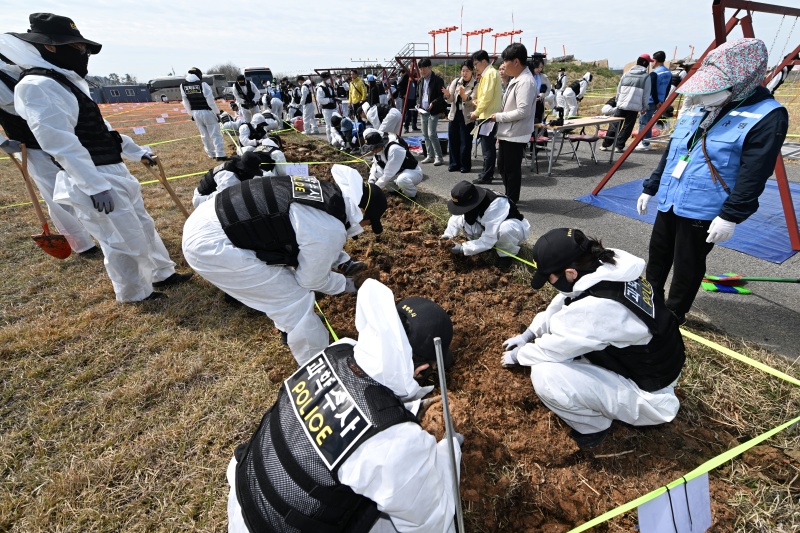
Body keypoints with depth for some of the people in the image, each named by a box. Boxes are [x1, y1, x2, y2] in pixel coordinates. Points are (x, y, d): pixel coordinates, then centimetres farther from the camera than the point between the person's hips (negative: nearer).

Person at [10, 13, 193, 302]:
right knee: (124, 241, -1)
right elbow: (60, 144, -23)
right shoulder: (37, 86, -15)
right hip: (92, 181, -10)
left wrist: (137, 151, 26)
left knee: (143, 227, 19)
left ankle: (163, 274, 34)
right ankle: (134, 294, 17)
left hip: (116, 173, 10)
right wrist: (95, 187, -27)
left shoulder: (70, 82, 16)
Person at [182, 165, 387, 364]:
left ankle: (289, 328, 48)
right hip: (210, 244, -9)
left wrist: (343, 262, 22)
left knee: (282, 275, 24)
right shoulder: (330, 230, -22)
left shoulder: (326, 190, 4)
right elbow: (312, 280, -5)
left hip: (211, 216, 9)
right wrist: (343, 283, 12)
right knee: (294, 298, -2)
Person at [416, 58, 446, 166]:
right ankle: (430, 156, 20)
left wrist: (433, 103, -24)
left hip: (433, 111, -8)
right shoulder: (421, 80, 14)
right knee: (425, 135, 10)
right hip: (423, 111, 8)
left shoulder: (437, 79, -7)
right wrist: (418, 103, 4)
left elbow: (442, 95, -10)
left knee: (432, 134, -14)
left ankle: (438, 157, -7)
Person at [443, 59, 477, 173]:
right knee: (453, 140, 7)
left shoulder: (476, 85, -7)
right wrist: (447, 95, -18)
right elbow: (450, 100, 3)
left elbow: (472, 102, -18)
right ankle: (454, 163, 19)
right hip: (454, 115, 5)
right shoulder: (455, 82, 5)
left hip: (467, 117, -4)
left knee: (465, 142, -1)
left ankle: (465, 165, 10)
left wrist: (463, 95, -34)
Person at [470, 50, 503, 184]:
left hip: (489, 116, -10)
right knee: (488, 147, 13)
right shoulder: (487, 73, 20)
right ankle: (487, 172, 21)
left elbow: (487, 96, -18)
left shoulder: (490, 73, -10)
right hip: (487, 115, 10)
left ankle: (486, 176, -5)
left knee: (487, 148, -8)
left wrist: (477, 112, -13)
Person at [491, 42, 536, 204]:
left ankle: (511, 200, 16)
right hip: (507, 133, 10)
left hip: (516, 135, -10)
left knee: (512, 169, 1)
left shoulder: (526, 82, -18)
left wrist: (499, 117, -16)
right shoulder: (516, 80, 13)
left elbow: (523, 111, -25)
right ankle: (509, 196, 32)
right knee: (502, 166, 18)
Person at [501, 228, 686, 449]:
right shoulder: (608, 265, -13)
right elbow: (561, 305, 4)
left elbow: (553, 347, -19)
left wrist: (518, 355, 1)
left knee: (544, 375, -25)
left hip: (647, 395, -8)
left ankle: (593, 426, 3)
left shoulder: (596, 307, -36)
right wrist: (529, 334, 14)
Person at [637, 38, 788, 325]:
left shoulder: (766, 116, -10)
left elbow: (752, 175, -15)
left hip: (702, 212, -7)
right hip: (668, 203, 7)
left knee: (687, 268, 5)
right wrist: (650, 188, 16)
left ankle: (673, 314, 22)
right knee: (657, 256, 17)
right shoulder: (696, 111, 11)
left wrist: (731, 216, -20)